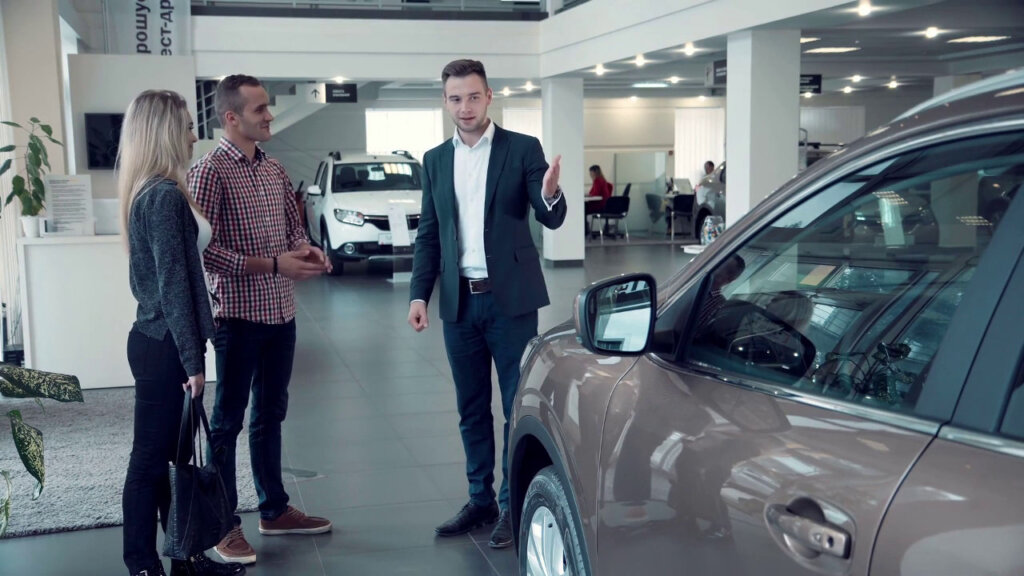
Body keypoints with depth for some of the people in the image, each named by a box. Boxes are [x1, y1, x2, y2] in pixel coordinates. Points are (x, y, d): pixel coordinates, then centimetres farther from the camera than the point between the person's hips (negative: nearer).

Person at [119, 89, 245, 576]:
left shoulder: (149, 192, 12)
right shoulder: (166, 196, -18)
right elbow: (172, 284, -20)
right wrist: (192, 358, -17)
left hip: (158, 340, 9)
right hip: (164, 346, -9)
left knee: (173, 455, 15)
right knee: (152, 459, 1)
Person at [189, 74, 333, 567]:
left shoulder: (275, 170, 10)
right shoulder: (210, 171, -12)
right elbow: (204, 250, -18)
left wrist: (307, 251, -2)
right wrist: (272, 265, -21)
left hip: (281, 312, 7)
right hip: (239, 315, -7)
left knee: (270, 415, 17)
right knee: (227, 421, 4)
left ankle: (274, 509, 30)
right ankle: (224, 525, 14)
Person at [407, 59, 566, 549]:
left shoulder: (522, 148, -2)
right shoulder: (435, 160, 10)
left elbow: (552, 220, -6)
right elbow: (428, 234, 12)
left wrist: (550, 195, -28)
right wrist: (419, 294, 2)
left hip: (510, 298, -4)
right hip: (460, 303, 4)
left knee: (519, 406, 2)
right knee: (471, 409, 12)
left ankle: (514, 505, 13)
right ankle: (481, 499, 24)